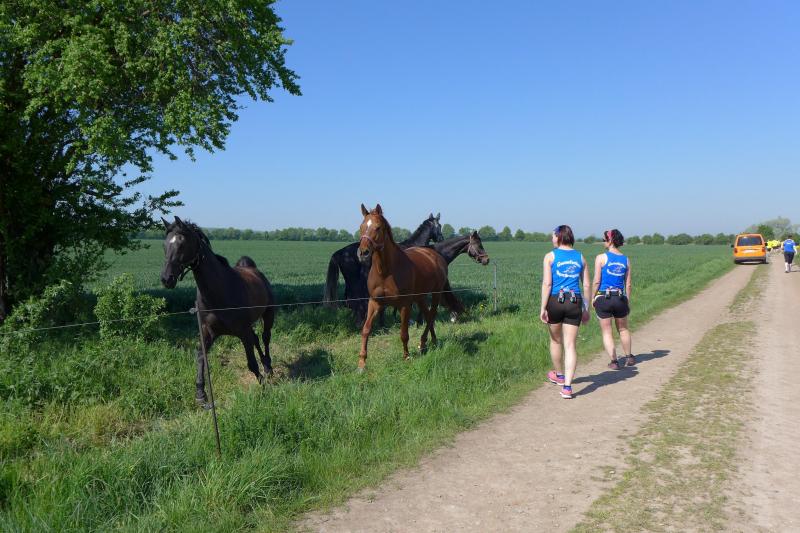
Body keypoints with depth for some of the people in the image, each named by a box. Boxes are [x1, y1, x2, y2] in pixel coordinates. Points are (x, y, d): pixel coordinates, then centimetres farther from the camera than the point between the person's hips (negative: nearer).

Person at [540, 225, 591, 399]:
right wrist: (586, 309, 16)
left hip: (555, 301, -2)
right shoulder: (580, 257, 9)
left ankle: (559, 375, 38)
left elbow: (547, 284, -9)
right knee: (570, 345, 3)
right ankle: (567, 386, -4)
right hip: (575, 303, 2)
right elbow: (586, 285, 9)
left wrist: (543, 308, -7)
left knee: (556, 340, 19)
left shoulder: (550, 256, -2)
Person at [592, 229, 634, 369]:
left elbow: (596, 281, -9)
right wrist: (628, 302, 14)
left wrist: (593, 298, 2)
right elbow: (628, 284, 6)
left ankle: (614, 361, 7)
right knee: (623, 329, 24)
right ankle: (629, 357, 36)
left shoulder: (601, 258, -8)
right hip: (620, 298, 4)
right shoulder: (626, 260, 4)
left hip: (603, 298, -4)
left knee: (607, 332, 8)